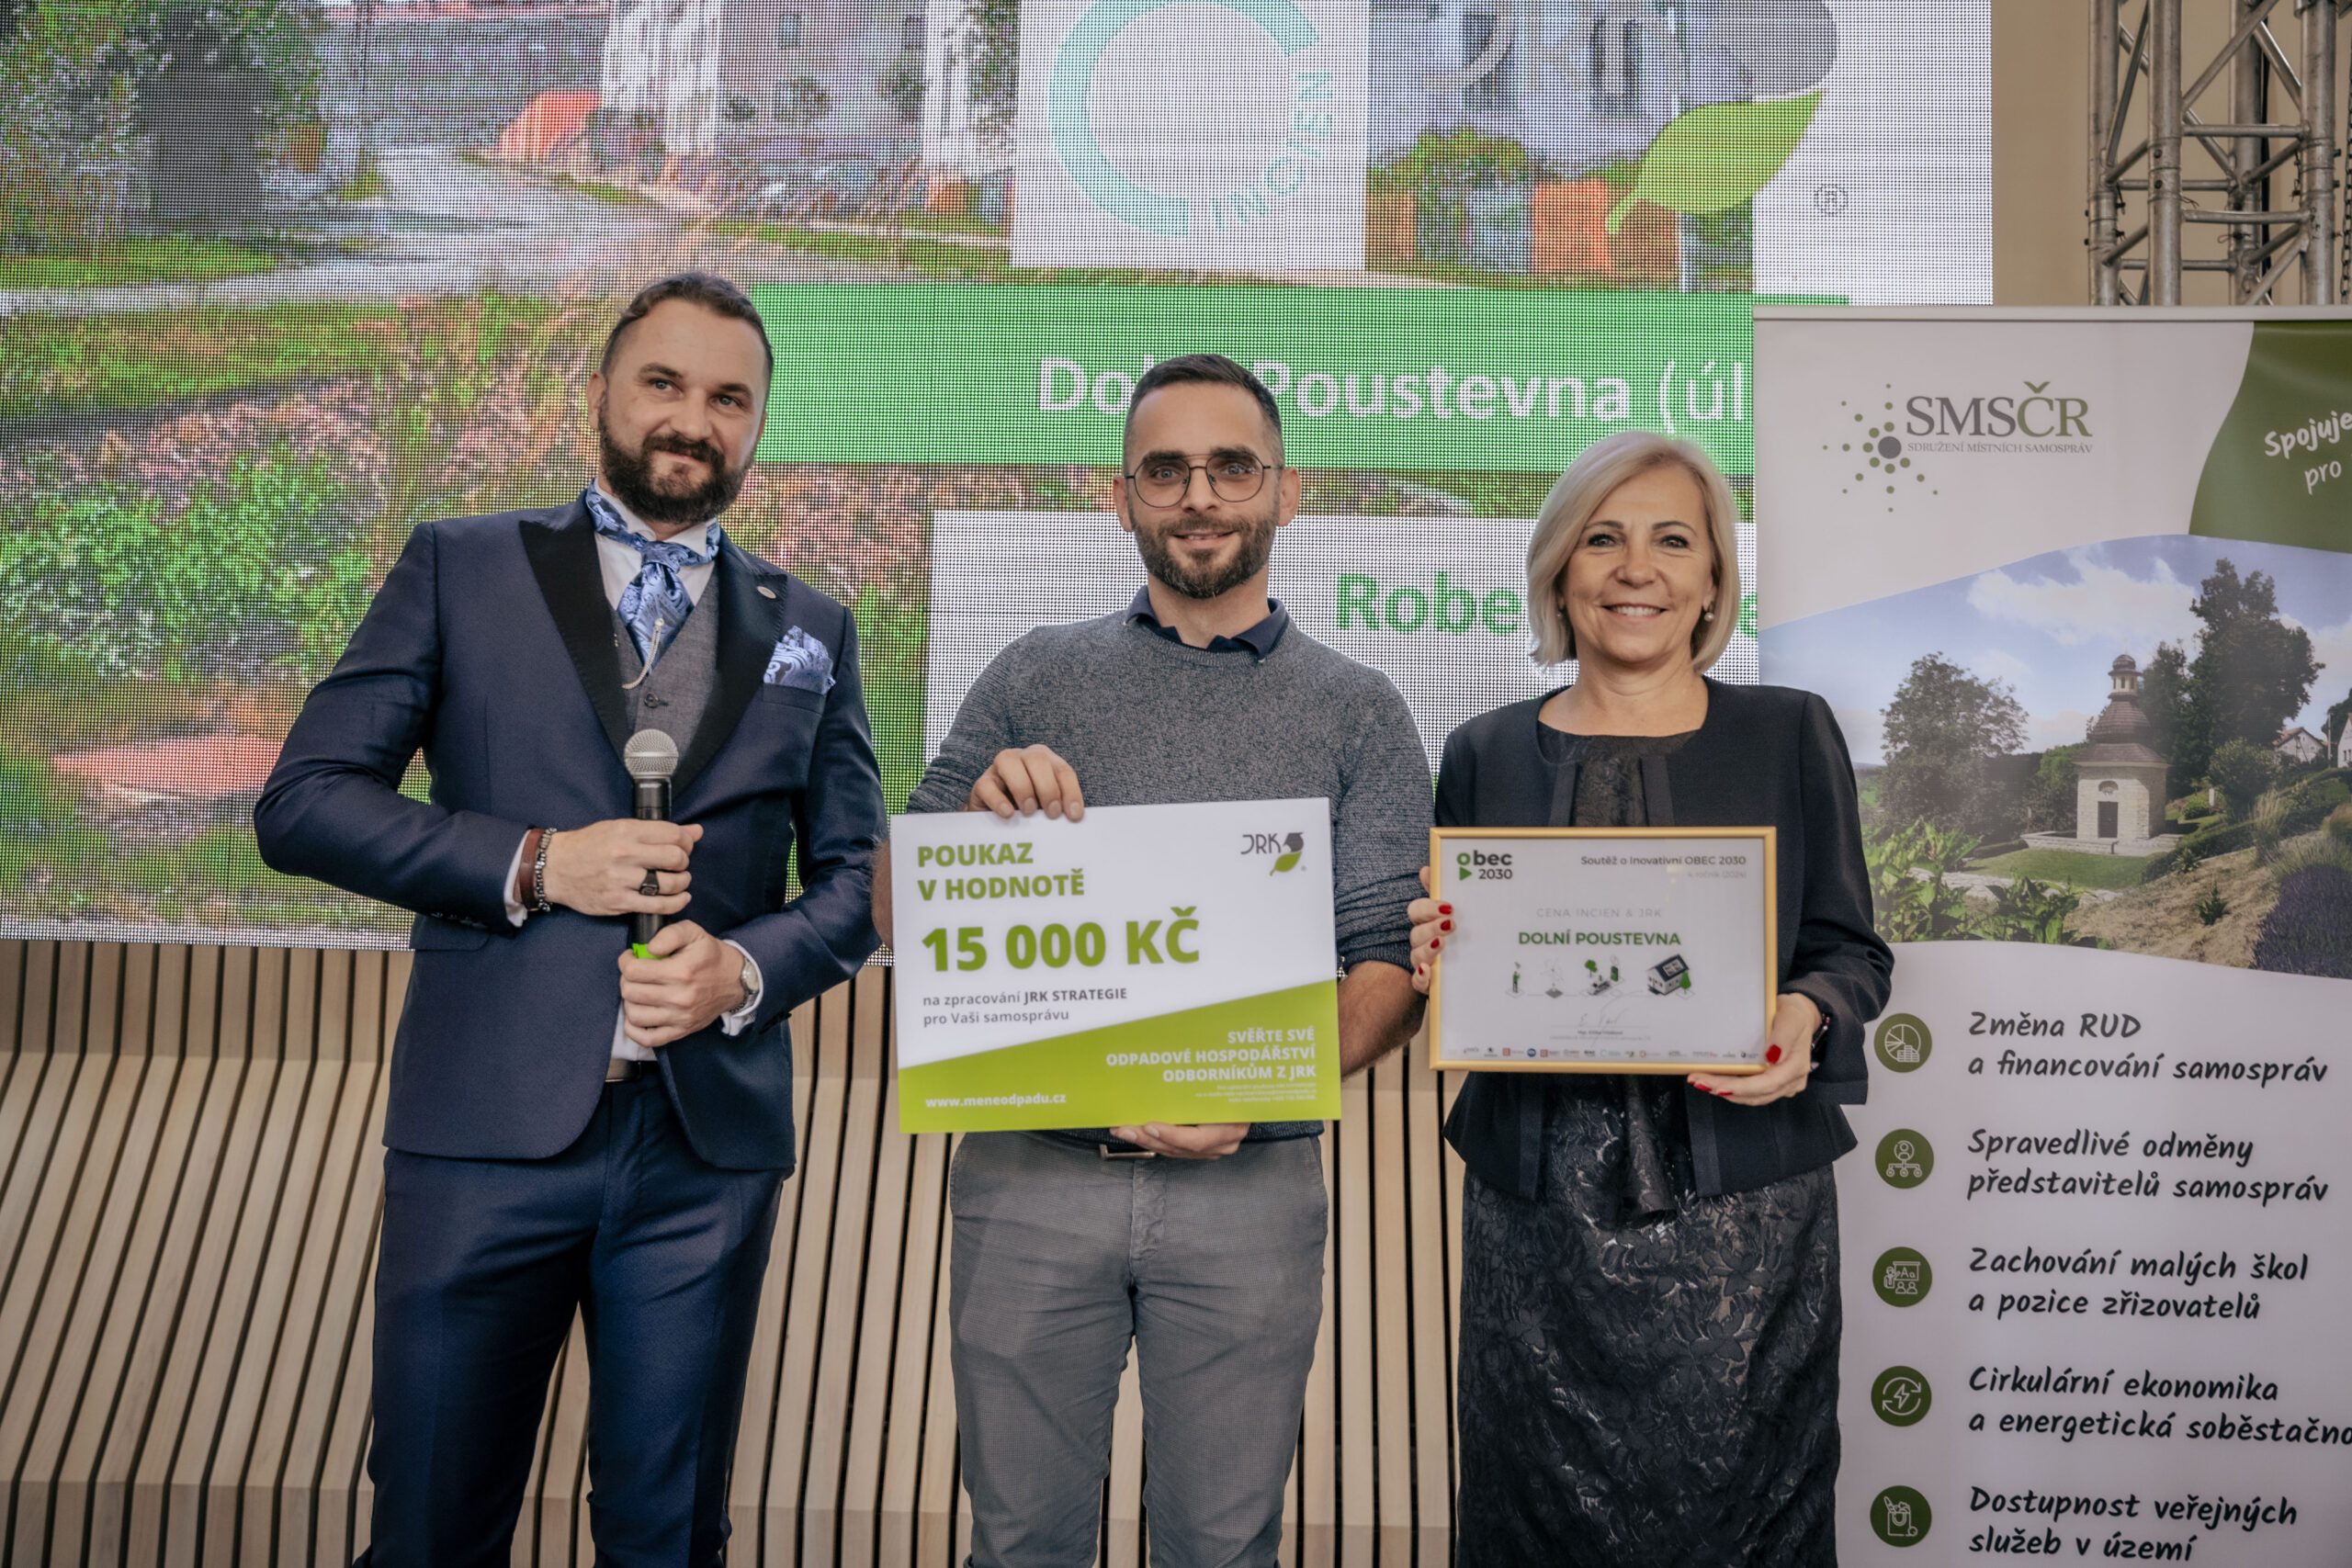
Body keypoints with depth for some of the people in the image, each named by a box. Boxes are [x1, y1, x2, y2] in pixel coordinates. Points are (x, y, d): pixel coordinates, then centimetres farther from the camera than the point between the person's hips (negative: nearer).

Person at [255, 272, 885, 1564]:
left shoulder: (810, 632, 12)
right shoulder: (459, 571, 6)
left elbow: (859, 877, 11)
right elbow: (300, 801, 0)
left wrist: (746, 969, -9)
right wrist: (532, 865, -13)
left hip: (708, 1145, 2)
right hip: (487, 1127, -1)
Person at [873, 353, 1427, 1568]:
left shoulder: (1357, 713, 4)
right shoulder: (1034, 680, 6)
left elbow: (1393, 969, -1)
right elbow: (898, 915, 6)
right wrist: (979, 814, -15)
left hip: (1245, 1184, 0)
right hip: (1030, 1173, 1)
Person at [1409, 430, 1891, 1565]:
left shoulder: (1791, 735, 3)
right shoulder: (1486, 755, 6)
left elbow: (1851, 950, 6)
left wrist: (1805, 1016, -14)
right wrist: (1435, 965, -9)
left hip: (1740, 1210, -1)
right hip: (1539, 1209, 1)